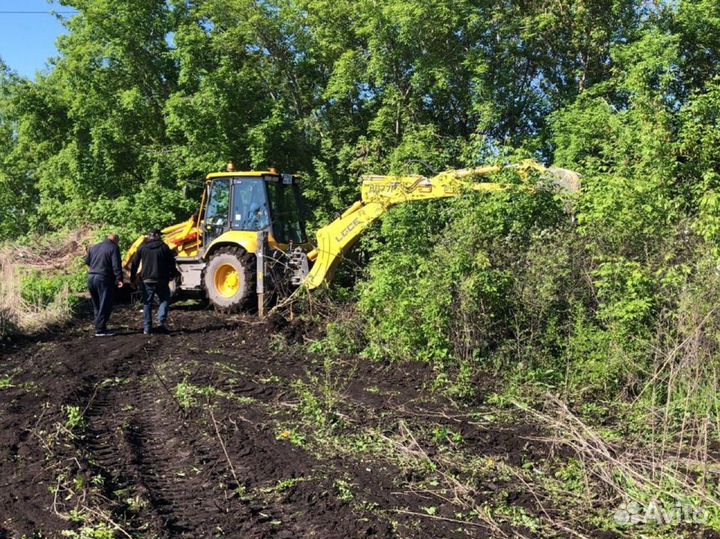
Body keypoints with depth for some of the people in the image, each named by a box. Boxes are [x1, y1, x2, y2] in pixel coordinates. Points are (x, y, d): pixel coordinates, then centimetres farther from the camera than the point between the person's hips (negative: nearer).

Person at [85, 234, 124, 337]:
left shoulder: (94, 247, 15)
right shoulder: (114, 248, -6)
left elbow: (87, 261, 24)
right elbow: (116, 265, -16)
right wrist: (119, 279, -18)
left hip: (91, 277, 7)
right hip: (104, 279, -7)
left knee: (96, 305, 17)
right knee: (105, 305, -3)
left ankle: (99, 326, 21)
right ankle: (100, 330, -5)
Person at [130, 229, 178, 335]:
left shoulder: (142, 248, 5)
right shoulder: (164, 247, -2)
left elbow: (135, 264, 6)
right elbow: (171, 263, -1)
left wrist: (132, 279, 13)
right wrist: (173, 275, 13)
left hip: (147, 280, 2)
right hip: (161, 280, -2)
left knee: (147, 303, 9)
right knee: (165, 300, 13)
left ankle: (147, 328, 7)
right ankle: (162, 322, -6)